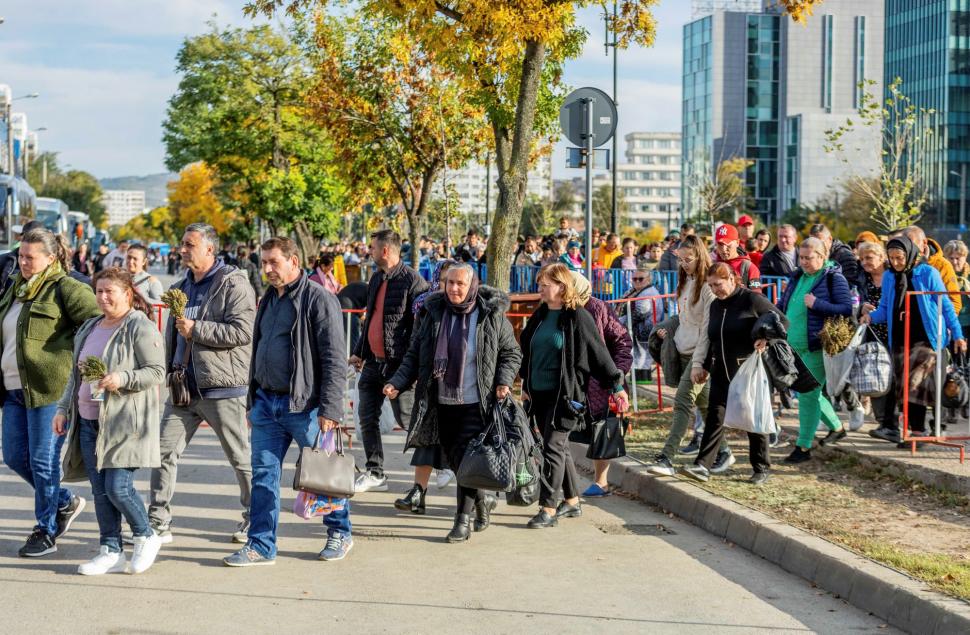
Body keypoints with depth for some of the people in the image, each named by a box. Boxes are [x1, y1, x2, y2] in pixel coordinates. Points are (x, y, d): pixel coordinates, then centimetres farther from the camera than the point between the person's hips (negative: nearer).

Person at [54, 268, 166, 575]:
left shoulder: (141, 328, -7)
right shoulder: (89, 328, 18)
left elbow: (156, 372, -12)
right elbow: (76, 374, 24)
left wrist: (122, 379, -25)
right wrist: (64, 408, 19)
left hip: (124, 422, -7)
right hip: (89, 421, 8)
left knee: (118, 487, -11)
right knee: (100, 490, 6)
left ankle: (146, 537, 12)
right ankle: (111, 551, 13)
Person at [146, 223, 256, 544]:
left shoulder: (233, 284, -9)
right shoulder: (181, 288, 16)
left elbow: (242, 331, -21)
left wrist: (195, 329, -19)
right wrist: (169, 374, 21)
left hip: (221, 386, -7)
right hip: (183, 386, 7)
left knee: (240, 455, 4)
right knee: (164, 451, 2)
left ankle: (254, 518, 19)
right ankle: (158, 522, 8)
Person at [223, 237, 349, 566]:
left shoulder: (318, 299, -10)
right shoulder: (269, 300, 15)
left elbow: (335, 359, -14)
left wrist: (330, 408, -20)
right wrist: (253, 400, 20)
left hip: (304, 406, -7)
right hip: (266, 403, 7)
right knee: (263, 475, 4)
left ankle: (339, 533, 23)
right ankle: (260, 545, 9)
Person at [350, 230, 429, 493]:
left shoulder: (412, 281, -15)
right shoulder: (376, 279, 13)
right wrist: (359, 352, 22)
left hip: (398, 363, -8)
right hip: (373, 362, 8)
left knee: (407, 418, -1)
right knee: (368, 418, 7)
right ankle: (374, 473, 16)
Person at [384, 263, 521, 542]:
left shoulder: (492, 316, -1)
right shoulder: (433, 314, 7)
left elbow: (511, 354, 7)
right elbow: (414, 353, 11)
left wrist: (504, 382, -10)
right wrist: (399, 382, -3)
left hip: (475, 403, -4)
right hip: (441, 402, 4)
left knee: (466, 458, -11)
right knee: (455, 460, 11)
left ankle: (463, 519, -1)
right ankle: (482, 500, 35)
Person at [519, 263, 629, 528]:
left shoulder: (578, 317, -8)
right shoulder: (540, 315, 11)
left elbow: (599, 353, -6)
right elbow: (528, 351, 20)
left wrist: (616, 385, -4)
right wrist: (526, 385, 23)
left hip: (565, 395, -7)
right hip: (539, 394, 7)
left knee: (553, 448, -10)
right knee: (559, 448, 13)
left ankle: (548, 509, -8)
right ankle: (572, 501, 25)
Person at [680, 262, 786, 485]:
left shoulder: (752, 300, -9)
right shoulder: (715, 305, 12)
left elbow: (783, 321, -6)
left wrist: (766, 339, -22)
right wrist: (706, 367, 22)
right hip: (721, 373, 6)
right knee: (715, 417, -5)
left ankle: (761, 469, 16)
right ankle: (703, 466, -11)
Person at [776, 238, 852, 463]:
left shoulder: (834, 278, -8)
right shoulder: (797, 277, 14)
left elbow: (847, 310, -15)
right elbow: (783, 305, 24)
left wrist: (817, 304, -20)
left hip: (817, 348, -8)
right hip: (795, 347, 8)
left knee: (808, 394, -9)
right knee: (808, 393, 16)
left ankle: (804, 447, -2)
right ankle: (837, 428, 37)